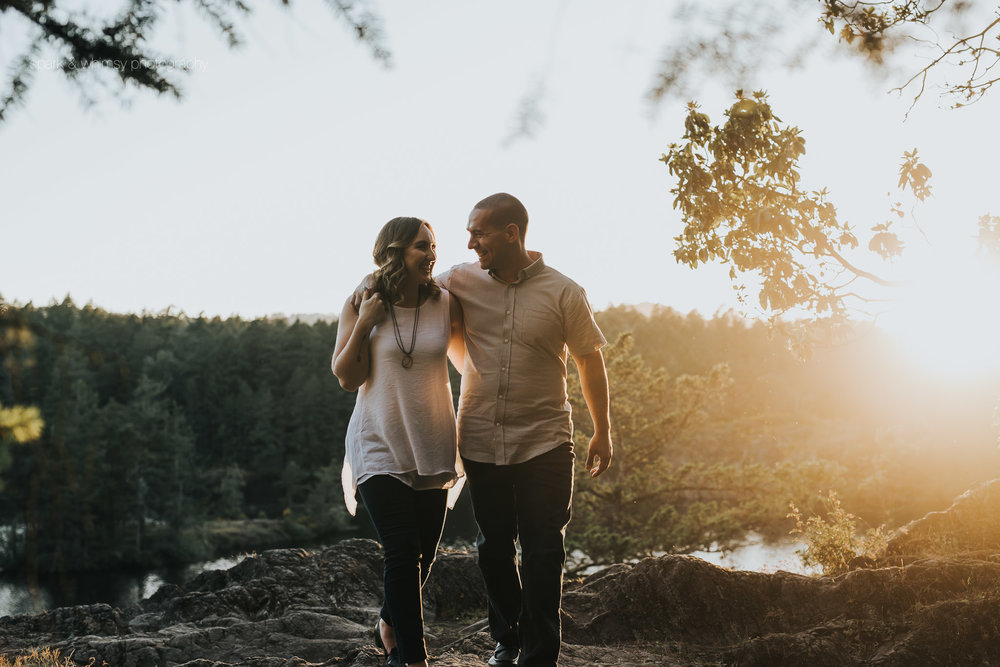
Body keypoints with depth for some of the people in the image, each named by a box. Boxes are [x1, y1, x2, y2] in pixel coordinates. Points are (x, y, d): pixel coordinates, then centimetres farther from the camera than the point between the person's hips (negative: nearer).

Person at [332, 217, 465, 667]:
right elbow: (346, 377, -4)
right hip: (380, 446, -3)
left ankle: (390, 625, 38)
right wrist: (363, 325, -16)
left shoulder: (444, 303, 0)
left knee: (422, 555, 11)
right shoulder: (361, 305, -4)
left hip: (431, 445, 3)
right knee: (403, 555, -11)